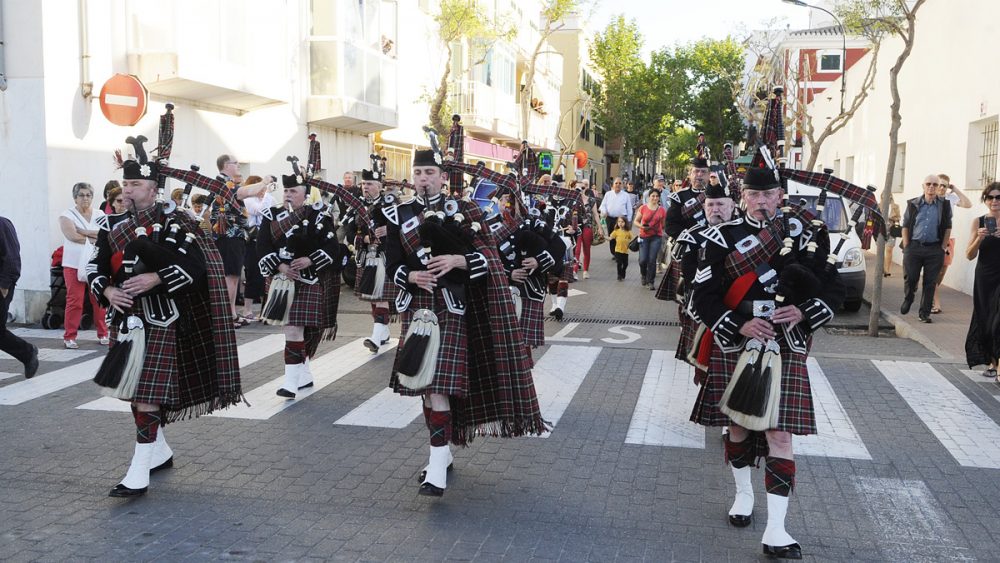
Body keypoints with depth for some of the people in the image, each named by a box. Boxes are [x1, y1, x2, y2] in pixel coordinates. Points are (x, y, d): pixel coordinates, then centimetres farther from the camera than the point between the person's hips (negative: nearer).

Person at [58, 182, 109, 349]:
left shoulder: (99, 215, 12)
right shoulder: (67, 215, 3)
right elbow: (72, 236, -13)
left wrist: (83, 231, -11)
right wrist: (95, 238, -6)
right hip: (75, 264, -3)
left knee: (100, 300, 1)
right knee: (75, 301, -5)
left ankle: (103, 334, 13)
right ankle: (69, 337, 4)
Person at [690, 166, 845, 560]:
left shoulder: (803, 233, 2)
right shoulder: (722, 237, 0)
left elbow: (834, 288, 2)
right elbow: (702, 295, -5)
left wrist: (803, 313, -17)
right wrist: (739, 325, -18)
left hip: (785, 351, -1)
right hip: (734, 349, 1)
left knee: (779, 433, -4)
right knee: (737, 425, 15)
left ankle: (775, 530, -2)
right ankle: (744, 494, 39)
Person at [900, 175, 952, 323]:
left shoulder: (945, 205, 3)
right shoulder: (913, 204, 4)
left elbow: (948, 228, 6)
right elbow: (905, 226, 7)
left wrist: (943, 248, 0)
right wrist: (906, 247, 0)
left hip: (935, 249, 0)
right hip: (914, 246, 0)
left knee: (930, 282, 1)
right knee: (910, 278, 1)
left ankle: (925, 312, 9)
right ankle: (907, 299, 31)